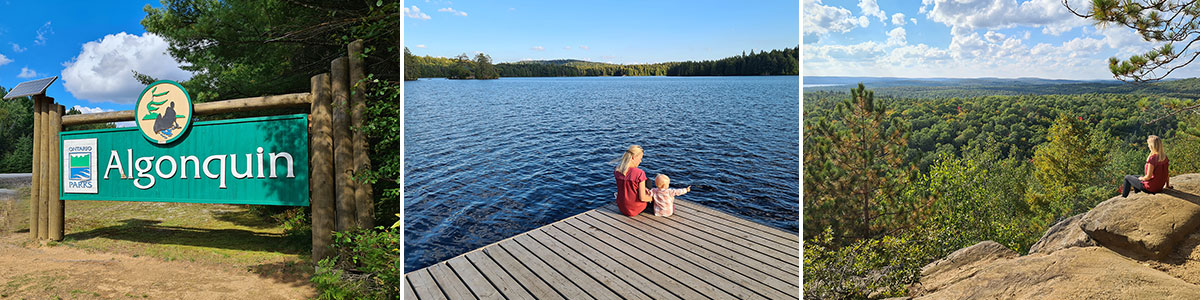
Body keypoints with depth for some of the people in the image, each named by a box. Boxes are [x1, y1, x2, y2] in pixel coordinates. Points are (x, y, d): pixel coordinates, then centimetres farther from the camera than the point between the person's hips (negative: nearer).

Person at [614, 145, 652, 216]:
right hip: (634, 209, -5)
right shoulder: (639, 173, -25)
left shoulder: (617, 170, -6)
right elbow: (642, 198, -19)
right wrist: (653, 198, 1)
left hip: (621, 208, 5)